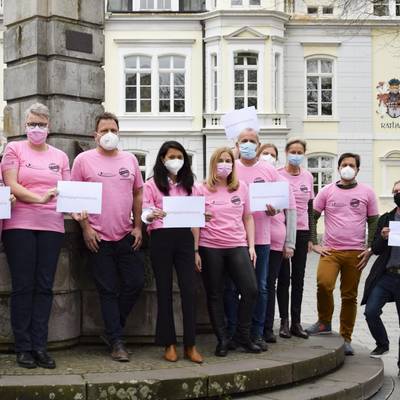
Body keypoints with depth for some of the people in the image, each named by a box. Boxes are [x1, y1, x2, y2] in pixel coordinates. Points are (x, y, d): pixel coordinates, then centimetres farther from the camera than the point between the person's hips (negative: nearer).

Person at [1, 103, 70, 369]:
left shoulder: (60, 156, 16)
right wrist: (40, 198, -18)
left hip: (52, 226, 3)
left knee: (45, 287, 2)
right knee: (23, 286, -1)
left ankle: (40, 347, 5)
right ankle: (23, 347, 4)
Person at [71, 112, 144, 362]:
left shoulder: (130, 159, 10)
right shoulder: (84, 160, -1)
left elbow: (138, 193, 13)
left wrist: (138, 226, 5)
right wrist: (85, 228, -9)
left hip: (127, 236, 4)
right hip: (98, 237, -4)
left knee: (136, 282, 4)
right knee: (109, 290, 1)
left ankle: (113, 326, 24)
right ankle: (116, 342, 7)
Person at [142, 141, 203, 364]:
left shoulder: (190, 185, 15)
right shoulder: (152, 184, 5)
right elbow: (144, 212, -4)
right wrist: (152, 215, -26)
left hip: (184, 238, 2)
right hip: (161, 238, -2)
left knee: (189, 289, -3)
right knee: (165, 290, 3)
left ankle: (190, 345, 3)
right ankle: (169, 344, 9)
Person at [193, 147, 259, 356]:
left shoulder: (242, 188, 8)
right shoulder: (203, 190, 1)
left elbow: (248, 218, 12)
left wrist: (251, 246, 5)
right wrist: (196, 251, -3)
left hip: (237, 246, 2)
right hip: (210, 248, -2)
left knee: (251, 290, -6)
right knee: (215, 295, 4)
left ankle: (242, 336, 11)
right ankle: (222, 339, 16)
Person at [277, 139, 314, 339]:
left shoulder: (308, 176, 8)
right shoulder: (277, 175, -5)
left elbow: (310, 207, 12)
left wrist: (310, 237, 11)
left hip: (302, 231, 4)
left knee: (298, 278, 6)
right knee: (284, 277, 1)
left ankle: (296, 322, 13)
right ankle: (284, 321, 9)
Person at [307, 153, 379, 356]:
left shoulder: (366, 192, 6)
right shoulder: (327, 191, 5)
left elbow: (373, 222, 10)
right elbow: (312, 217, 9)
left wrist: (370, 249, 1)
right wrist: (314, 244, 1)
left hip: (355, 253, 1)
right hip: (330, 250, -1)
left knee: (349, 296, 5)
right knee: (323, 283, -24)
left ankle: (345, 339, 15)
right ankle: (324, 322, -1)